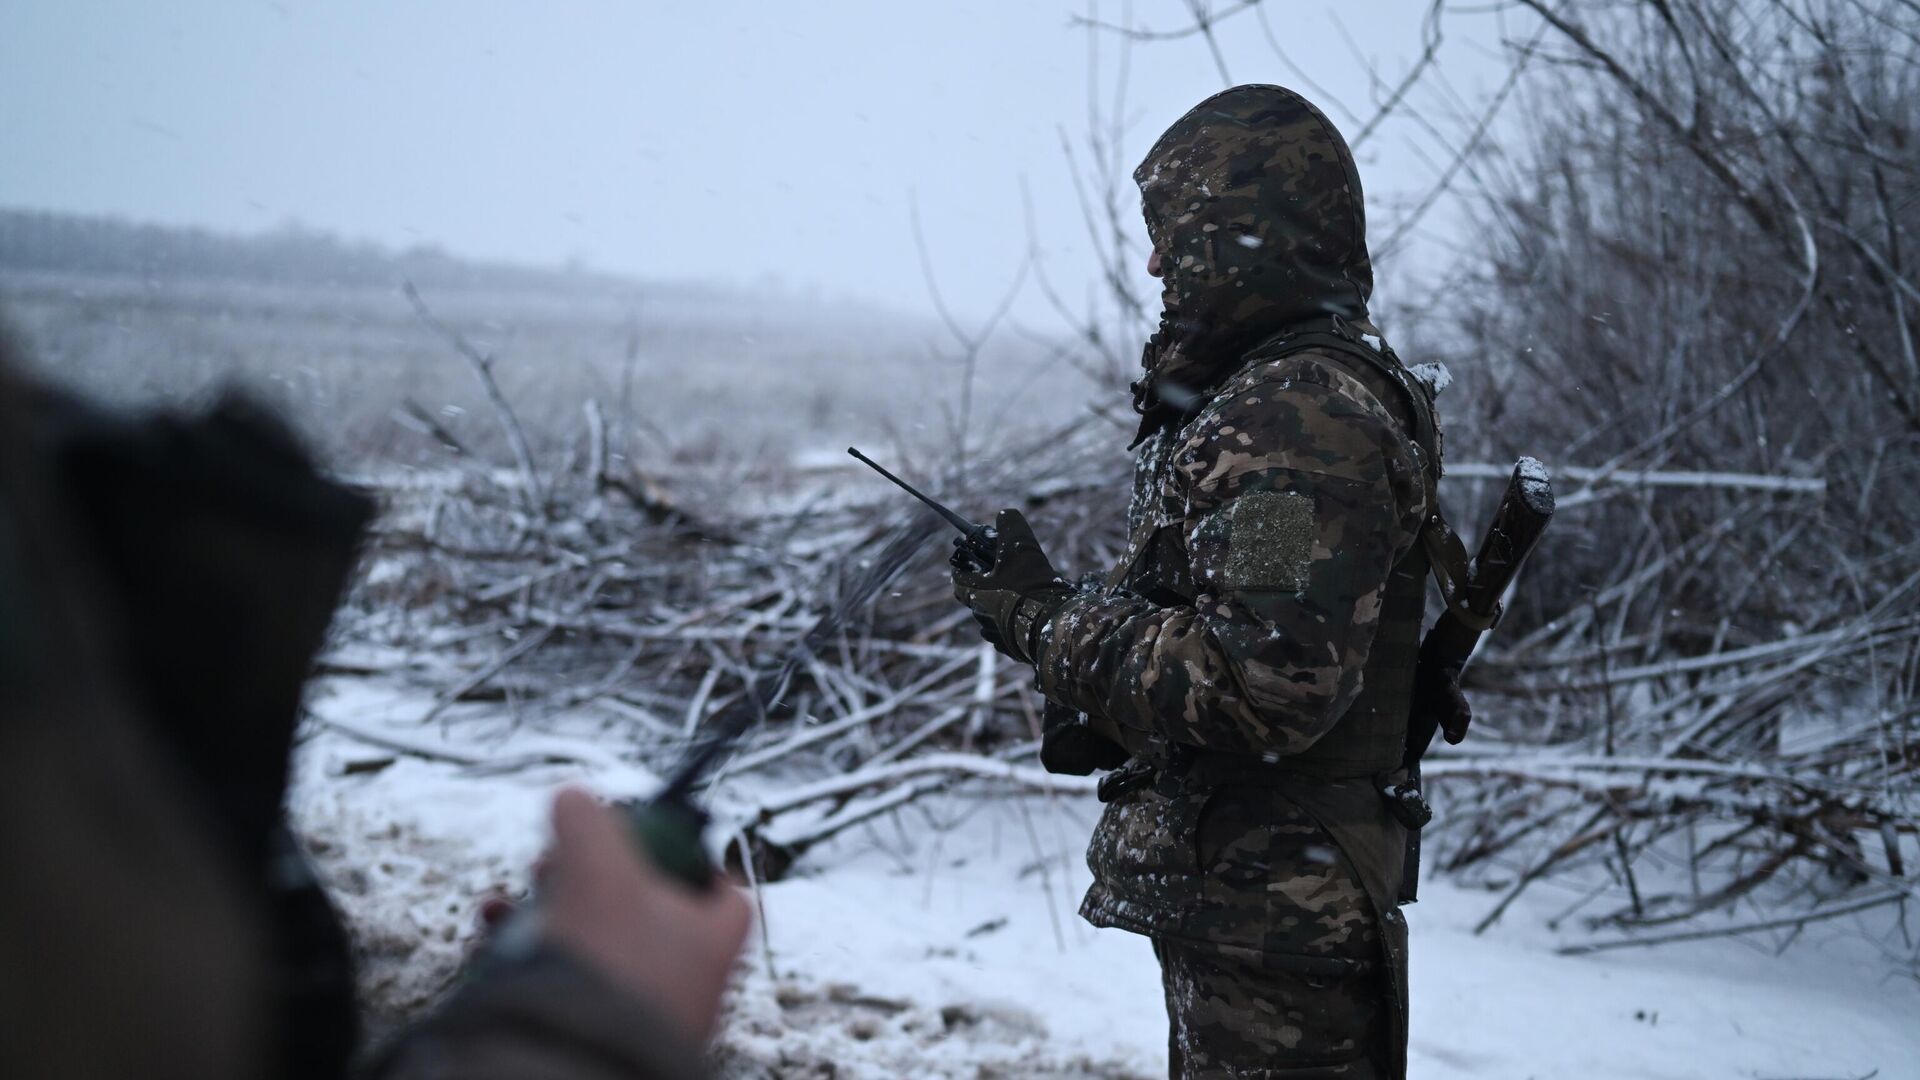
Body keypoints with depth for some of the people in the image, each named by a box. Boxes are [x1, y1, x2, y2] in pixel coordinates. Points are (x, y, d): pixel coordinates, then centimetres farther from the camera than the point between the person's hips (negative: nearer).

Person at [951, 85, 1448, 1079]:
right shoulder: (1283, 393, 13)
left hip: (1270, 912, -11)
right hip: (1234, 890, 11)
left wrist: (1047, 623, -19)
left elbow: (1271, 683, -30)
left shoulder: (1304, 418, -21)